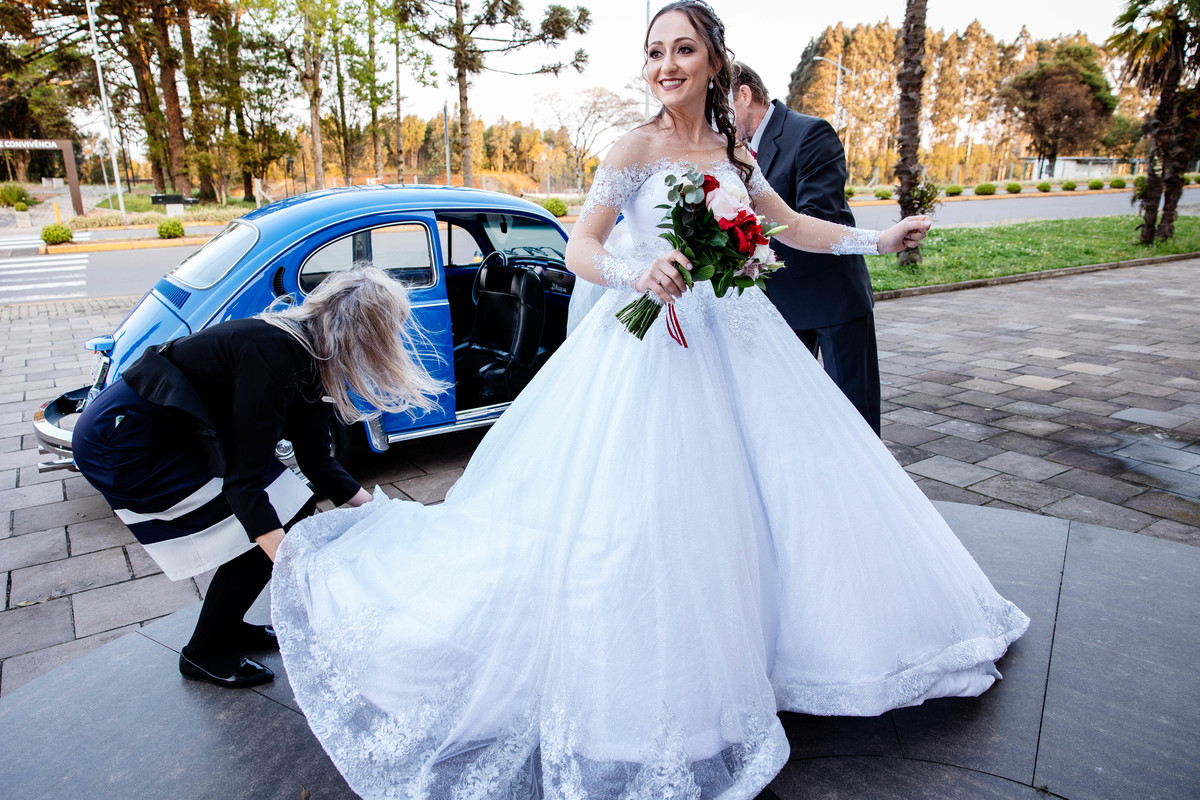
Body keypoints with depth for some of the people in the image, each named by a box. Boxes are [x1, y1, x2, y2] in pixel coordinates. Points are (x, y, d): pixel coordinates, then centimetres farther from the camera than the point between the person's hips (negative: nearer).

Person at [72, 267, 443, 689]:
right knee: (266, 527, -10)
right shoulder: (273, 354, -29)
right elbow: (245, 480, -31)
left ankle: (227, 626, 23)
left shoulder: (307, 355, -2)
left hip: (174, 433, 9)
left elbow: (316, 461, 6)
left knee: (293, 509, 5)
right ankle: (205, 654, 10)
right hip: (124, 444, -9)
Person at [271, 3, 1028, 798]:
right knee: (647, 513, -6)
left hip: (737, 342, 6)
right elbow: (580, 248, -9)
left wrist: (879, 239, 19)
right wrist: (639, 273, -27)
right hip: (658, 345, -6)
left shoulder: (735, 152, 12)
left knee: (768, 494, 9)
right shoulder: (637, 148, -4)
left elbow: (794, 228, 21)